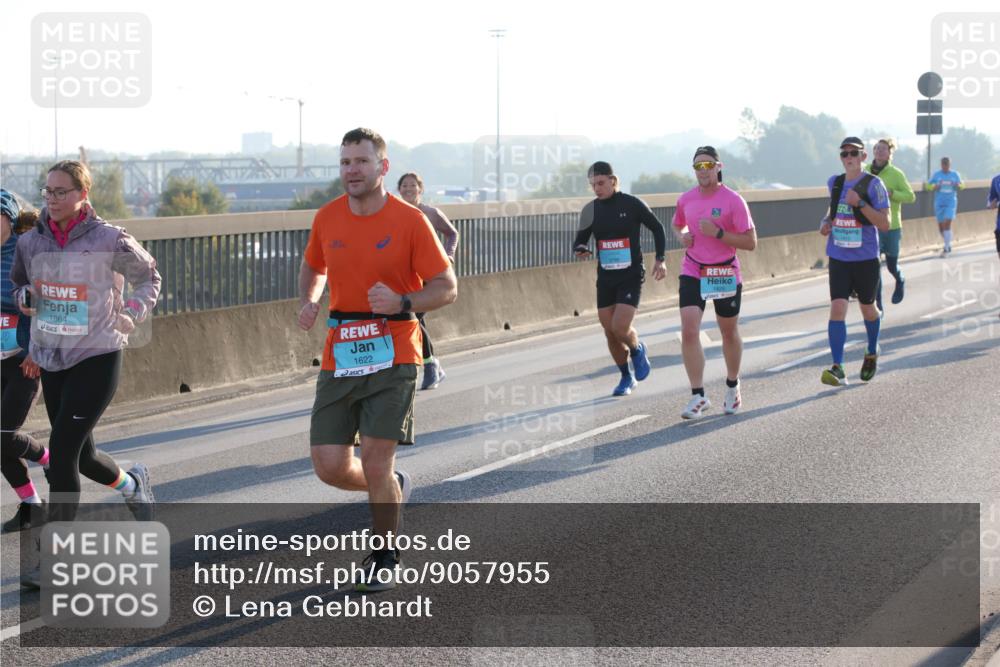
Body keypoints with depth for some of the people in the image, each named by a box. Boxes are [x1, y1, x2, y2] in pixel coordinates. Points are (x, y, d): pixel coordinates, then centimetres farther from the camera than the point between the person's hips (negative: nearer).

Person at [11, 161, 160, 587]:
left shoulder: (110, 241, -10)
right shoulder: (31, 242, 1)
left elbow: (147, 275, 7)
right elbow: (19, 282, 19)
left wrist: (134, 313, -9)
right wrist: (24, 297, -4)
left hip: (97, 358, -5)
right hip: (51, 360, 5)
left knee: (62, 453, -13)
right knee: (81, 455, 17)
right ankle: (132, 484, 51)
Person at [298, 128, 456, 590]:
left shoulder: (409, 220, -7)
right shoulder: (327, 218, 6)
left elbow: (446, 287, -5)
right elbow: (313, 267, 25)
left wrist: (402, 303, -22)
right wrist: (309, 302, 4)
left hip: (392, 357, -4)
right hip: (339, 358, 4)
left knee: (375, 462, -10)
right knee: (330, 468, -2)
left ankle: (384, 556, 15)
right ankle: (392, 488, 32)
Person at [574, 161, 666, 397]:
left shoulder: (632, 204, -7)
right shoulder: (591, 210, 4)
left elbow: (657, 228, 3)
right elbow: (580, 240, 11)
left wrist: (660, 259, -5)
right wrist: (580, 250, -13)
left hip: (631, 277, -4)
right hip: (605, 278, 5)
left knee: (620, 327, -18)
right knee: (610, 333, 5)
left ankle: (638, 350, 16)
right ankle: (626, 378, 24)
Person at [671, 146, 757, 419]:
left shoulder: (733, 201, -11)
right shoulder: (686, 199, 2)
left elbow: (750, 242, -13)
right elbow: (677, 225, 23)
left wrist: (718, 233, -23)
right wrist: (682, 236, 0)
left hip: (725, 275, -2)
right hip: (692, 273, 2)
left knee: (729, 333, 13)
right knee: (688, 331, -14)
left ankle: (732, 386, 37)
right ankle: (698, 396, -12)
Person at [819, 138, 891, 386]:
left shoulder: (873, 184, -10)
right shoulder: (834, 183, 5)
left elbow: (885, 224, -14)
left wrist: (860, 203, -24)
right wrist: (826, 222, 5)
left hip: (866, 259, -3)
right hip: (838, 260, 3)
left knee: (868, 308, 15)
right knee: (837, 309, -13)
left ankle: (872, 353, 43)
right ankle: (838, 369, -18)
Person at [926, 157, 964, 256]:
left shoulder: (955, 174, 2)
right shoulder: (936, 174, 2)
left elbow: (961, 185, 13)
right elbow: (929, 185, 7)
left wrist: (958, 185, -11)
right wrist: (934, 187, -15)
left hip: (951, 203, -2)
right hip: (939, 203, 2)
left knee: (947, 224, -15)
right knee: (941, 225, 8)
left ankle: (946, 249, -11)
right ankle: (948, 244, 32)